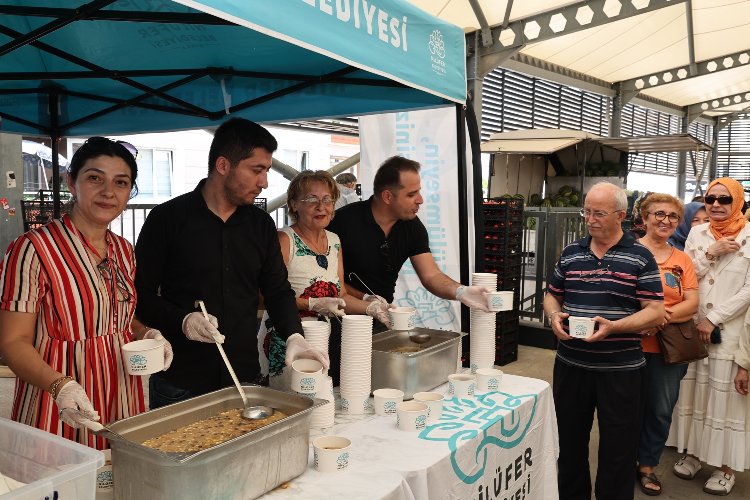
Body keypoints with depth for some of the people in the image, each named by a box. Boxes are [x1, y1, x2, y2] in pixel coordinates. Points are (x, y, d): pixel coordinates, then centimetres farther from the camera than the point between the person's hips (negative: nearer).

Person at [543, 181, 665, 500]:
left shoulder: (640, 258, -5)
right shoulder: (570, 254, 7)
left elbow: (656, 312, -9)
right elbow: (552, 295, 15)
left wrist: (613, 326, -24)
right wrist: (554, 316, -7)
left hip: (621, 369, -4)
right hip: (570, 365, 4)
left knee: (617, 450, 9)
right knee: (570, 442, 17)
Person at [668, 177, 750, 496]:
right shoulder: (697, 234, 7)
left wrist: (713, 319, -11)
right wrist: (711, 253, -10)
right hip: (693, 328, 4)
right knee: (693, 392, 10)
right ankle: (693, 452, 25)